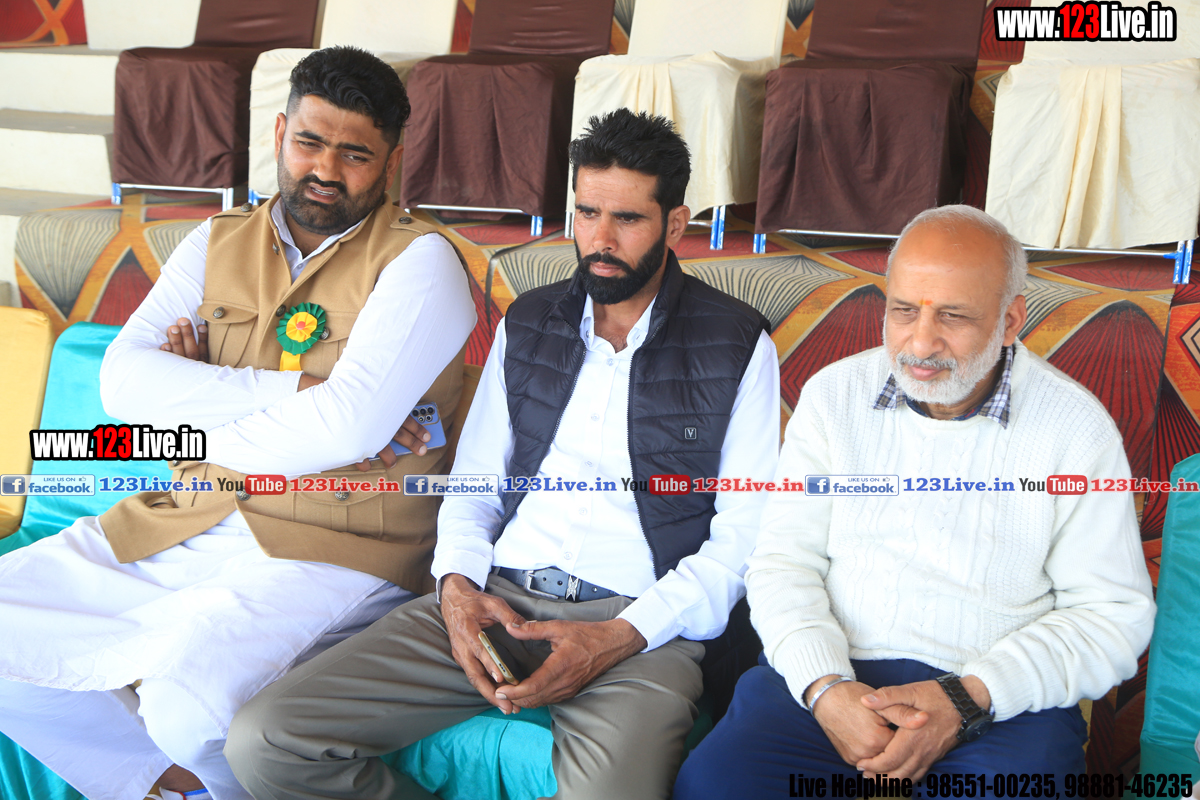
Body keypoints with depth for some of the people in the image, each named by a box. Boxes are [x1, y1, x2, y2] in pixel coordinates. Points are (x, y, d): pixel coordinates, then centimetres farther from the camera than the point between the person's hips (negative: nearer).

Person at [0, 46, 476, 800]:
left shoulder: (421, 262, -6)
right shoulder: (218, 243, 11)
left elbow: (349, 427, -20)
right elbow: (124, 379, -4)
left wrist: (199, 410, -6)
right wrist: (294, 389, -13)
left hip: (329, 553, -6)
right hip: (178, 530, 7)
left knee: (191, 703, -31)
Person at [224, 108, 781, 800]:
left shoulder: (738, 344, 2)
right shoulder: (528, 324, 16)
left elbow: (745, 535, -1)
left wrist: (622, 637, -14)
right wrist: (458, 581, -4)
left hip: (642, 621, -3)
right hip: (496, 598, 4)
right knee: (264, 741, -14)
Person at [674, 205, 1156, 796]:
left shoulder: (1078, 428, 0)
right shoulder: (834, 394, 5)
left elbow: (1113, 613, 0)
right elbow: (783, 561, 4)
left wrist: (967, 700, -14)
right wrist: (824, 685, -14)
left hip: (1000, 700, -1)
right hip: (832, 674, 1)